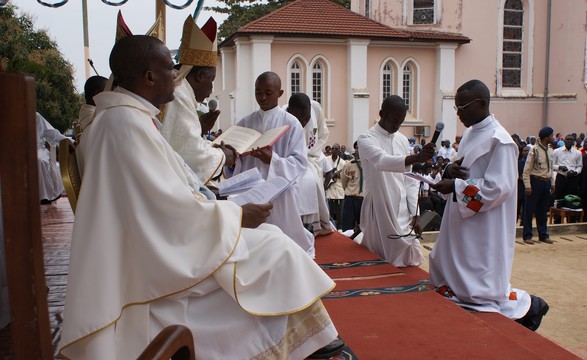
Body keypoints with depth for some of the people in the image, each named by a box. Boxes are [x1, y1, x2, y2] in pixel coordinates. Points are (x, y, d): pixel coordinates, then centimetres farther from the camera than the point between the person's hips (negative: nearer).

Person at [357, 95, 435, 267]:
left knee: (409, 259, 6)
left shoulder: (402, 140, 11)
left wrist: (415, 214, 4)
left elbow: (409, 180, 12)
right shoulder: (366, 139, -8)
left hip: (403, 210, 5)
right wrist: (416, 158, -44)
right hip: (379, 209, -5)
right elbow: (382, 161, -29)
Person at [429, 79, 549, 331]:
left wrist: (456, 186, -22)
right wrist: (452, 170, -3)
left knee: (480, 288, 0)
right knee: (446, 277, 15)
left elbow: (499, 188, -23)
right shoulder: (470, 133, 10)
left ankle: (529, 305, 22)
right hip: (462, 222, 9)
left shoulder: (499, 140, -18)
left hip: (484, 228, -9)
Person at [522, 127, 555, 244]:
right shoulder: (535, 150, -13)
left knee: (543, 210, 14)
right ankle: (527, 235, 10)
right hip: (536, 181, -7)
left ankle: (543, 235, 24)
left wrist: (552, 184, 15)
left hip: (546, 183, 7)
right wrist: (527, 186, -17)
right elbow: (526, 170, -13)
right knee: (529, 209, 1)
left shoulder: (550, 150, 9)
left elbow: (551, 168, 18)